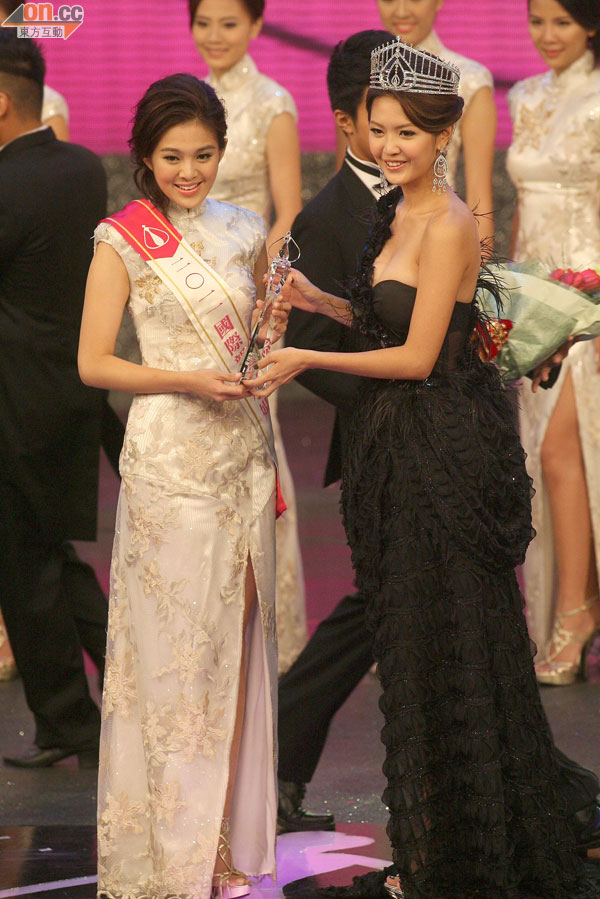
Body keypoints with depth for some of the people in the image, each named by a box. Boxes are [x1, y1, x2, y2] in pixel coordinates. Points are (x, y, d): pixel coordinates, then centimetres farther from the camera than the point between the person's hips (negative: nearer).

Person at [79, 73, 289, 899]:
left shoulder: (245, 234, 10)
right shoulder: (123, 240, -4)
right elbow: (94, 364, -6)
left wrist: (277, 328, 0)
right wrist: (187, 380, -17)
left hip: (245, 451, 5)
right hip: (171, 458, -5)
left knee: (239, 638, 7)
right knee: (178, 645, -3)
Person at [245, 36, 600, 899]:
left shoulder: (449, 226, -17)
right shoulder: (395, 213, 11)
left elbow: (418, 355, -17)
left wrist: (309, 360, -13)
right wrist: (322, 301, 4)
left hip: (448, 458, -9)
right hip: (400, 449, 9)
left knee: (451, 651, 0)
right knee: (410, 643, 13)